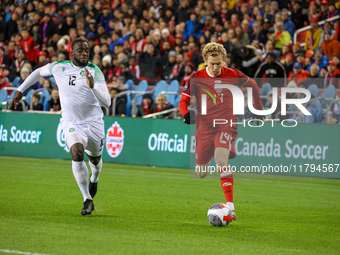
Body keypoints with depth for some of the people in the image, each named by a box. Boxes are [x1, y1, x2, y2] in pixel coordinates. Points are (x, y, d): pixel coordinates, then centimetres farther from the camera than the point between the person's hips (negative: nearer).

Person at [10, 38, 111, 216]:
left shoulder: (94, 71, -10)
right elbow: (39, 72, 20)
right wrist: (20, 91, 18)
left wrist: (93, 87, -34)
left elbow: (106, 102, -17)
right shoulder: (58, 67, -2)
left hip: (94, 123, 0)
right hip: (72, 124, 0)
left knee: (95, 158, 17)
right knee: (77, 155, -26)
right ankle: (87, 200, -15)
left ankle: (94, 179, 57)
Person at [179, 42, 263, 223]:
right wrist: (185, 115, -15)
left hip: (226, 125, -2)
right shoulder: (196, 78, -2)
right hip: (204, 127, 2)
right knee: (201, 174, 7)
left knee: (221, 159, -28)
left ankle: (230, 207, -30)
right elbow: (184, 99, 5)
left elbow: (252, 84, 18)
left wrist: (258, 107, 19)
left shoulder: (232, 75, -1)